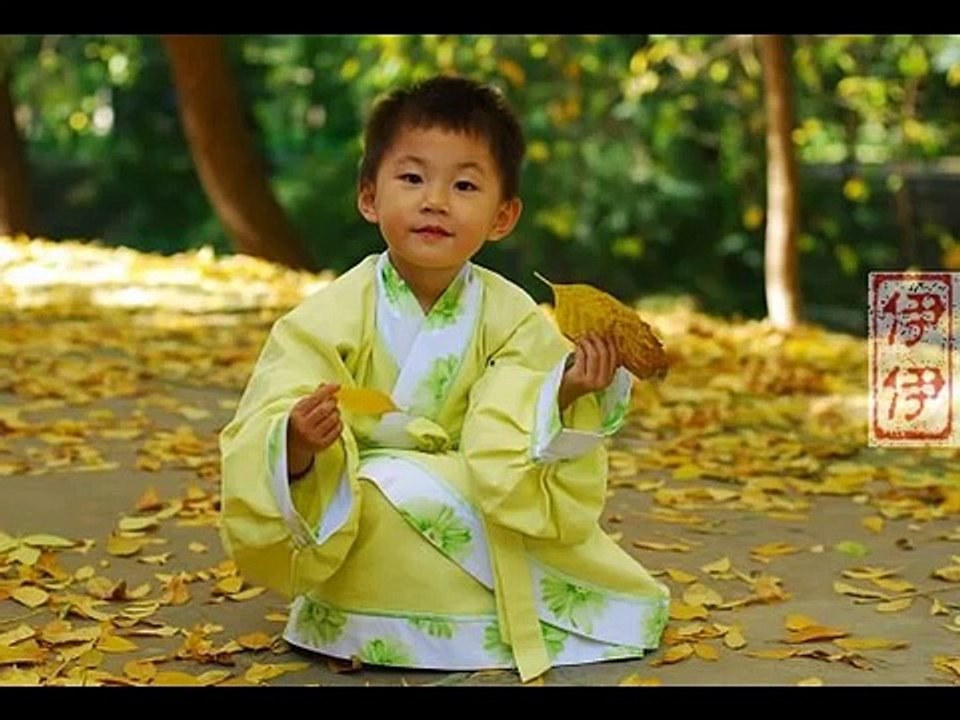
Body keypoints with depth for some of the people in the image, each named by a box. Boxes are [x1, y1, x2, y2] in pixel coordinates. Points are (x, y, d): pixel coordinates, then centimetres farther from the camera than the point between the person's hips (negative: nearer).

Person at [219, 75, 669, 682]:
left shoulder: (514, 319, -6)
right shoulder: (330, 318, -15)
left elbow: (527, 447, -10)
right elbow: (263, 433, -19)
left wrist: (566, 393, -29)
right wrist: (296, 446, -42)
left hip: (468, 510, 3)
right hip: (352, 515, -2)